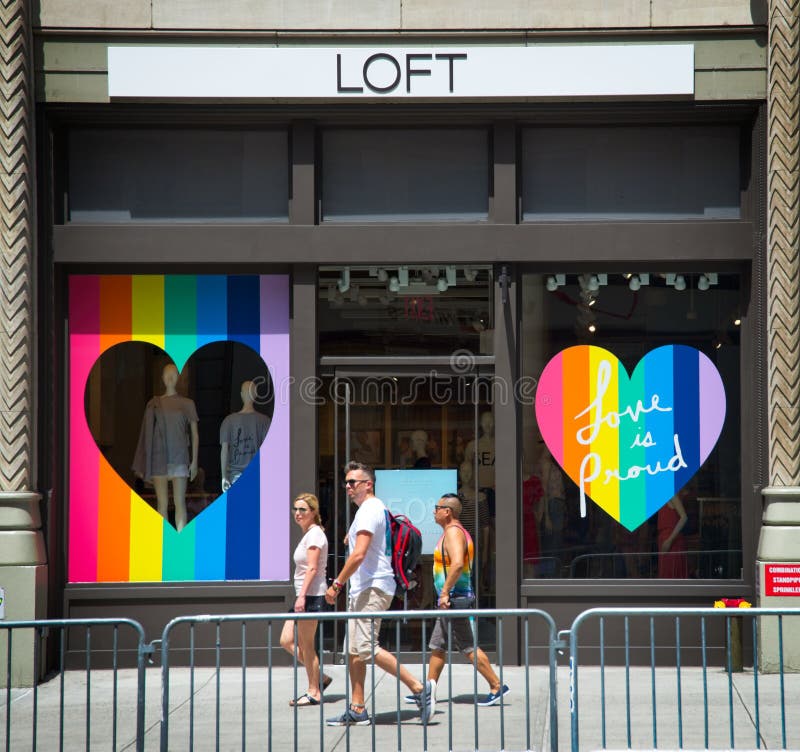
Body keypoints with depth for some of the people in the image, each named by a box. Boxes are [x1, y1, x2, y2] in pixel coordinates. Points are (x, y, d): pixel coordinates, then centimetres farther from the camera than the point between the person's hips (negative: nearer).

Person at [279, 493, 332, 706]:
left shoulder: (314, 534, -11)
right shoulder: (308, 534, 18)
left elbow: (312, 568, -19)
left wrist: (302, 595, -23)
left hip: (311, 595, -10)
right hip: (304, 595, 10)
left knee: (306, 645, -3)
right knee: (287, 641, 9)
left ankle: (313, 692, 6)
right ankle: (319, 678, 15)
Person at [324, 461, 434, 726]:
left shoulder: (369, 510, -13)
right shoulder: (375, 508, 20)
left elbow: (359, 555, -21)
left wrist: (336, 584, -17)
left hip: (372, 588, -11)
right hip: (363, 588, 11)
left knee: (367, 648, -16)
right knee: (355, 650, 9)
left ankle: (419, 688, -15)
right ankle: (357, 711, 11)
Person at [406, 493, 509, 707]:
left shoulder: (453, 533, -16)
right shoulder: (456, 532, 17)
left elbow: (457, 564, -30)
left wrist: (445, 592, -26)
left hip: (454, 599, -11)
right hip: (452, 600, 11)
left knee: (468, 647, -7)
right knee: (437, 647, 13)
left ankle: (497, 687, -4)